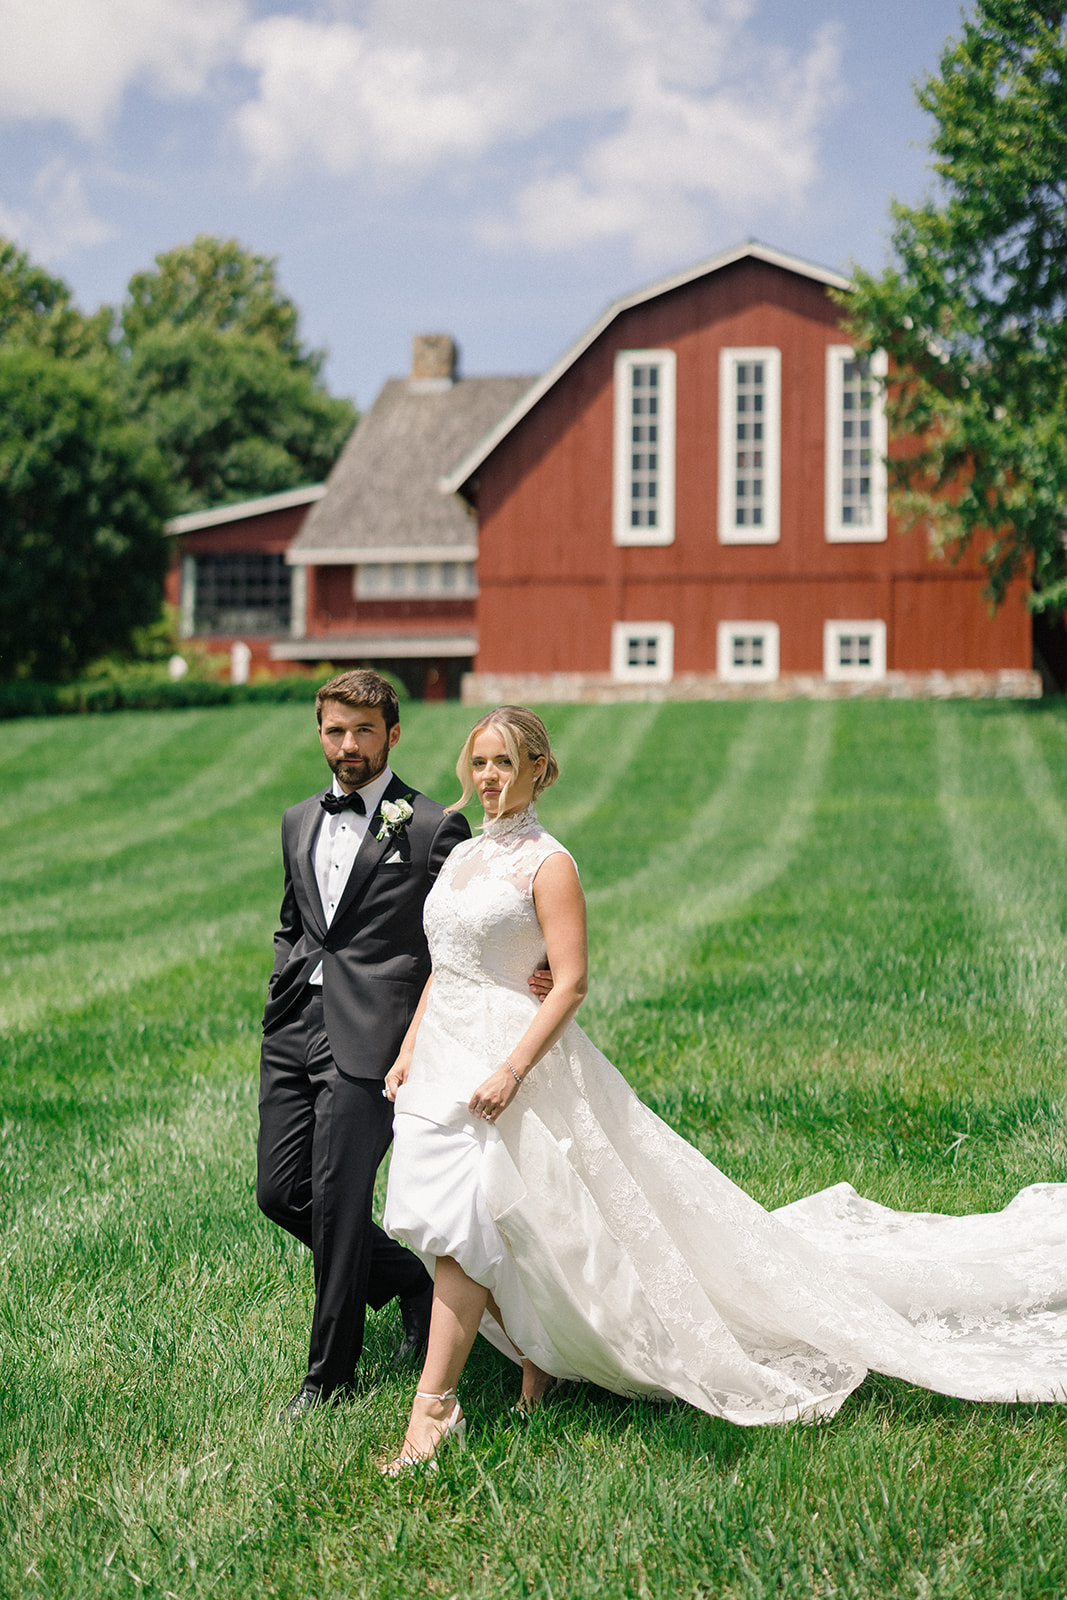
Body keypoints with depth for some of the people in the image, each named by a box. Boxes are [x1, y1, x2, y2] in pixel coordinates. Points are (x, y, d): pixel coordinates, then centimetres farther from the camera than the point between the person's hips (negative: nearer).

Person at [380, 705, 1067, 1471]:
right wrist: (409, 1052, 10)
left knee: (461, 1232, -13)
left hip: (508, 1057, -8)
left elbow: (570, 984, -15)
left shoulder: (547, 864, -11)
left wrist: (510, 1070, -23)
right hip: (442, 1059, 8)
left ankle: (433, 1407, -7)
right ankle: (538, 1355, 29)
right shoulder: (463, 855, 13)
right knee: (461, 1234, 9)